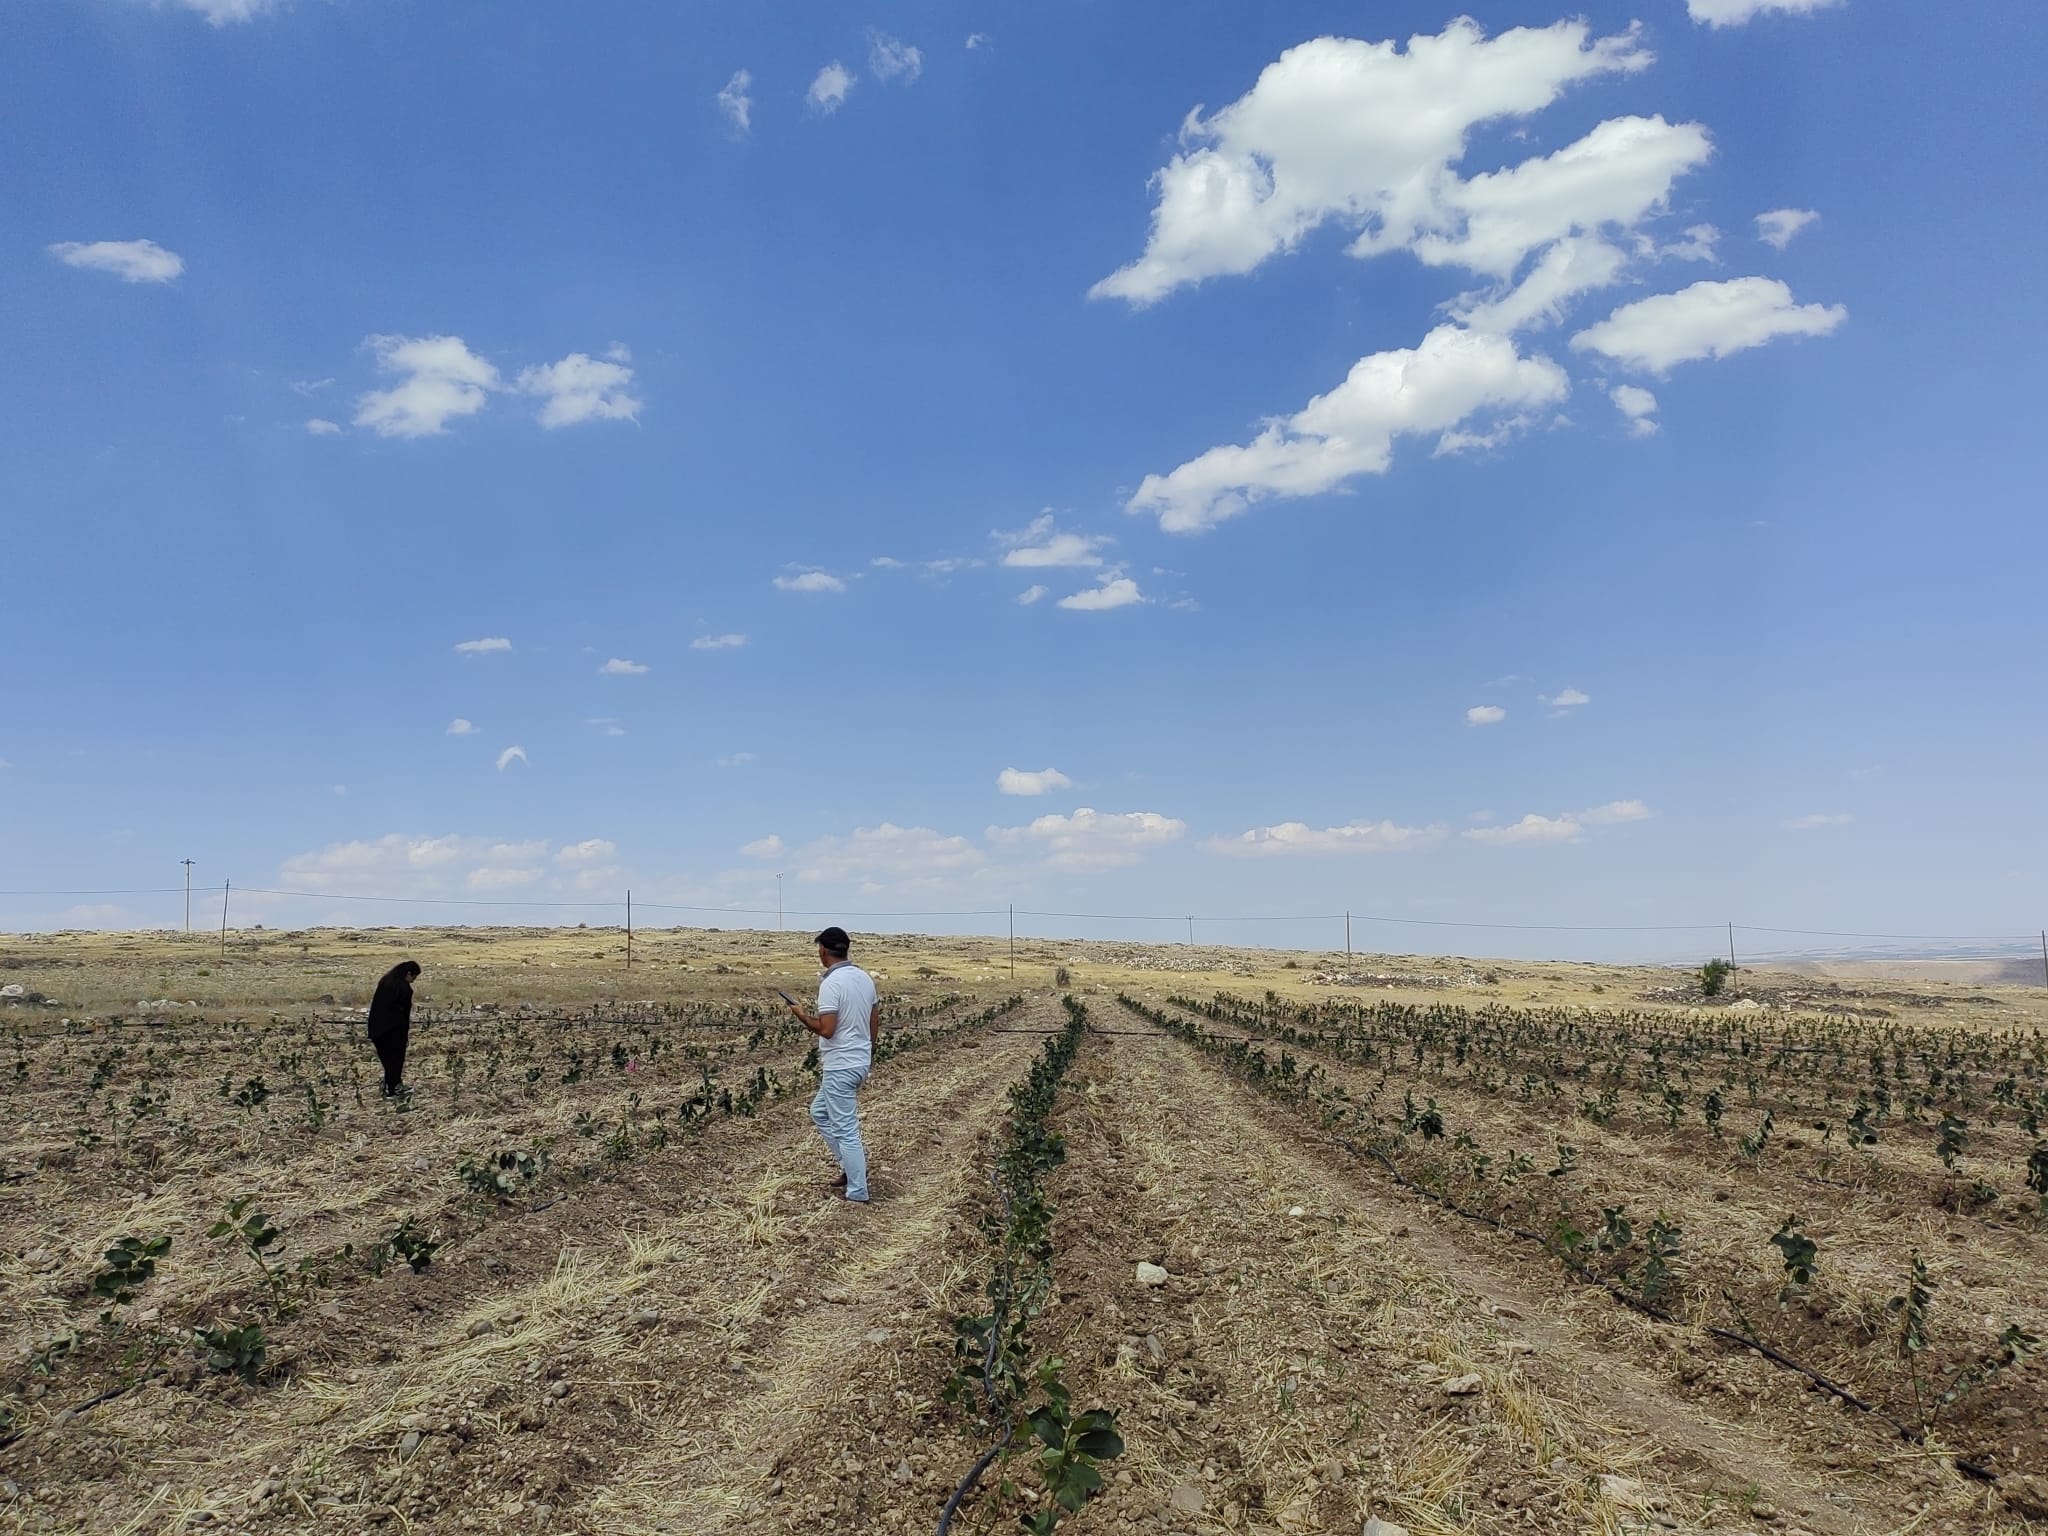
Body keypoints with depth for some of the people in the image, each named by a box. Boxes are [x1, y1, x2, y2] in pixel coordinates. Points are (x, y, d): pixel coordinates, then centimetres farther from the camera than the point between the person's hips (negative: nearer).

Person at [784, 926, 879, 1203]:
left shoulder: (831, 983, -20)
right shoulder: (864, 978, 7)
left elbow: (826, 1029, -24)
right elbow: (875, 1023, 14)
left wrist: (801, 1015, -8)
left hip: (840, 1067, -9)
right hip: (859, 1062, 9)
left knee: (845, 1129, 0)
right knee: (820, 1113, 23)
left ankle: (857, 1194, 7)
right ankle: (853, 1166, 23)